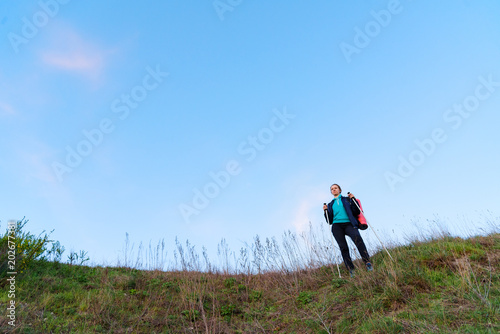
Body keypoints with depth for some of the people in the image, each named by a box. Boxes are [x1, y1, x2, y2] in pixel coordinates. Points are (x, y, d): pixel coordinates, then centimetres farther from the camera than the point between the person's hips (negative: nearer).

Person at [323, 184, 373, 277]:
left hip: (348, 224, -2)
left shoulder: (347, 199, 21)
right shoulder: (330, 204, 25)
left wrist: (353, 199, 2)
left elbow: (356, 212, 10)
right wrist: (326, 211, 5)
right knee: (343, 247, -14)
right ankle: (351, 270, -14)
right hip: (337, 226, 2)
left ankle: (367, 262, -33)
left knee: (357, 237, -32)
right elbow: (329, 221, 20)